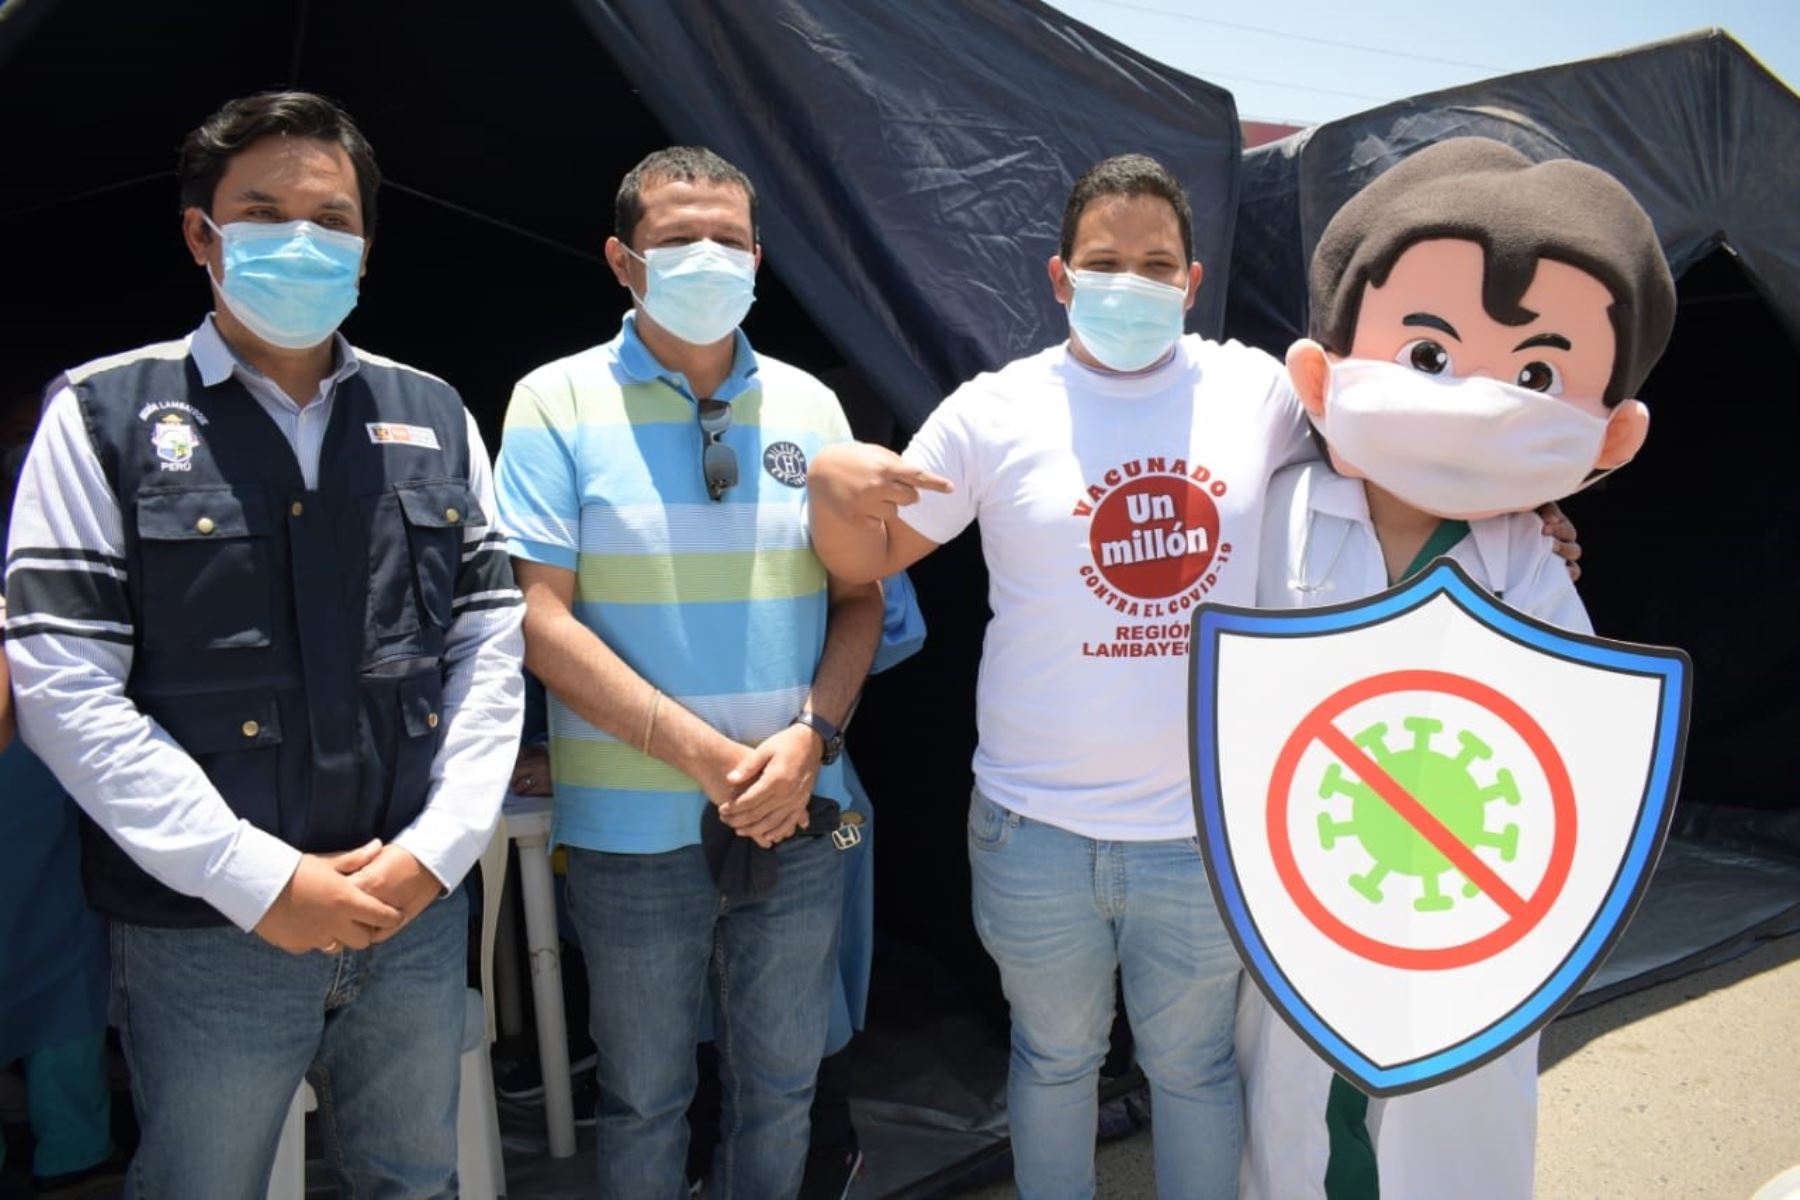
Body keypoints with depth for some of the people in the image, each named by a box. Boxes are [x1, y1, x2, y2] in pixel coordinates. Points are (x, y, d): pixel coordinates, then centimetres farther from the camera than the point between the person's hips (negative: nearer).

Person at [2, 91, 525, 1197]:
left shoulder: (434, 418, 7)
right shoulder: (106, 415, -2)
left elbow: (492, 645, 5)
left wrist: (436, 849, -6)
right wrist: (259, 880, -14)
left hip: (419, 910, 3)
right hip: (206, 933, -3)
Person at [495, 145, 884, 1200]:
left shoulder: (809, 405, 5)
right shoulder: (560, 401, -5)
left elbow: (860, 598, 6)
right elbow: (539, 616, -12)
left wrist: (810, 736, -11)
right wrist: (703, 753, -17)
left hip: (798, 819, 3)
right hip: (634, 829, -3)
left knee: (783, 1083, 18)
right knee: (645, 1099, 15)